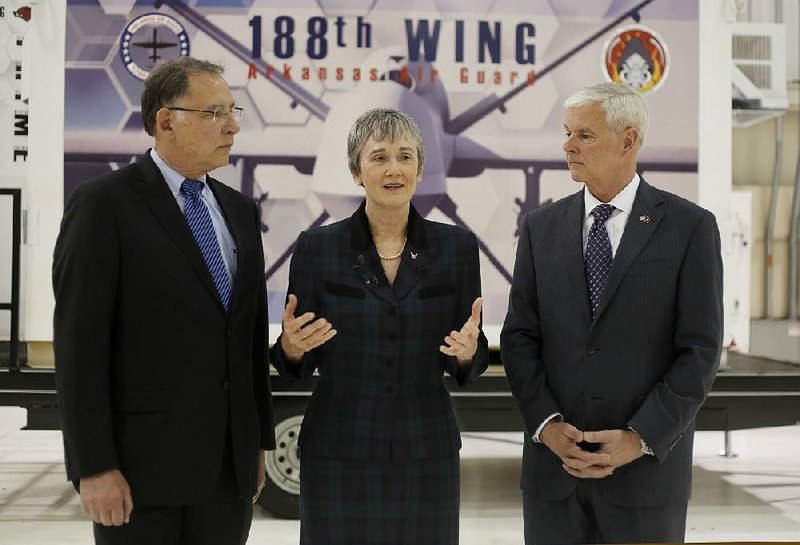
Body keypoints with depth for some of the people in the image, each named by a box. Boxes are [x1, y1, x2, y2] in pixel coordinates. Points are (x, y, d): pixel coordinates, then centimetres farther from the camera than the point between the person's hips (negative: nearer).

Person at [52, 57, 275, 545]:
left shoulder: (240, 210, 12)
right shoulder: (103, 205, -7)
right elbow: (79, 345, -11)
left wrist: (259, 443, 14)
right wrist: (94, 468, -15)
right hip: (142, 463, -5)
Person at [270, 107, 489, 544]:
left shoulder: (457, 246, 1)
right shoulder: (317, 247, -2)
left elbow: (467, 368, 5)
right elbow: (297, 368, 3)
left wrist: (468, 352, -17)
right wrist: (291, 348, -19)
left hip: (426, 450, 1)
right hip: (340, 452, -1)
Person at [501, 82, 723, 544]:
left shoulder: (690, 227, -3)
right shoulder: (541, 227, 7)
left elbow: (700, 351, -6)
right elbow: (519, 337, 5)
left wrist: (640, 439, -12)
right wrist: (546, 424, -8)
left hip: (647, 468, -2)